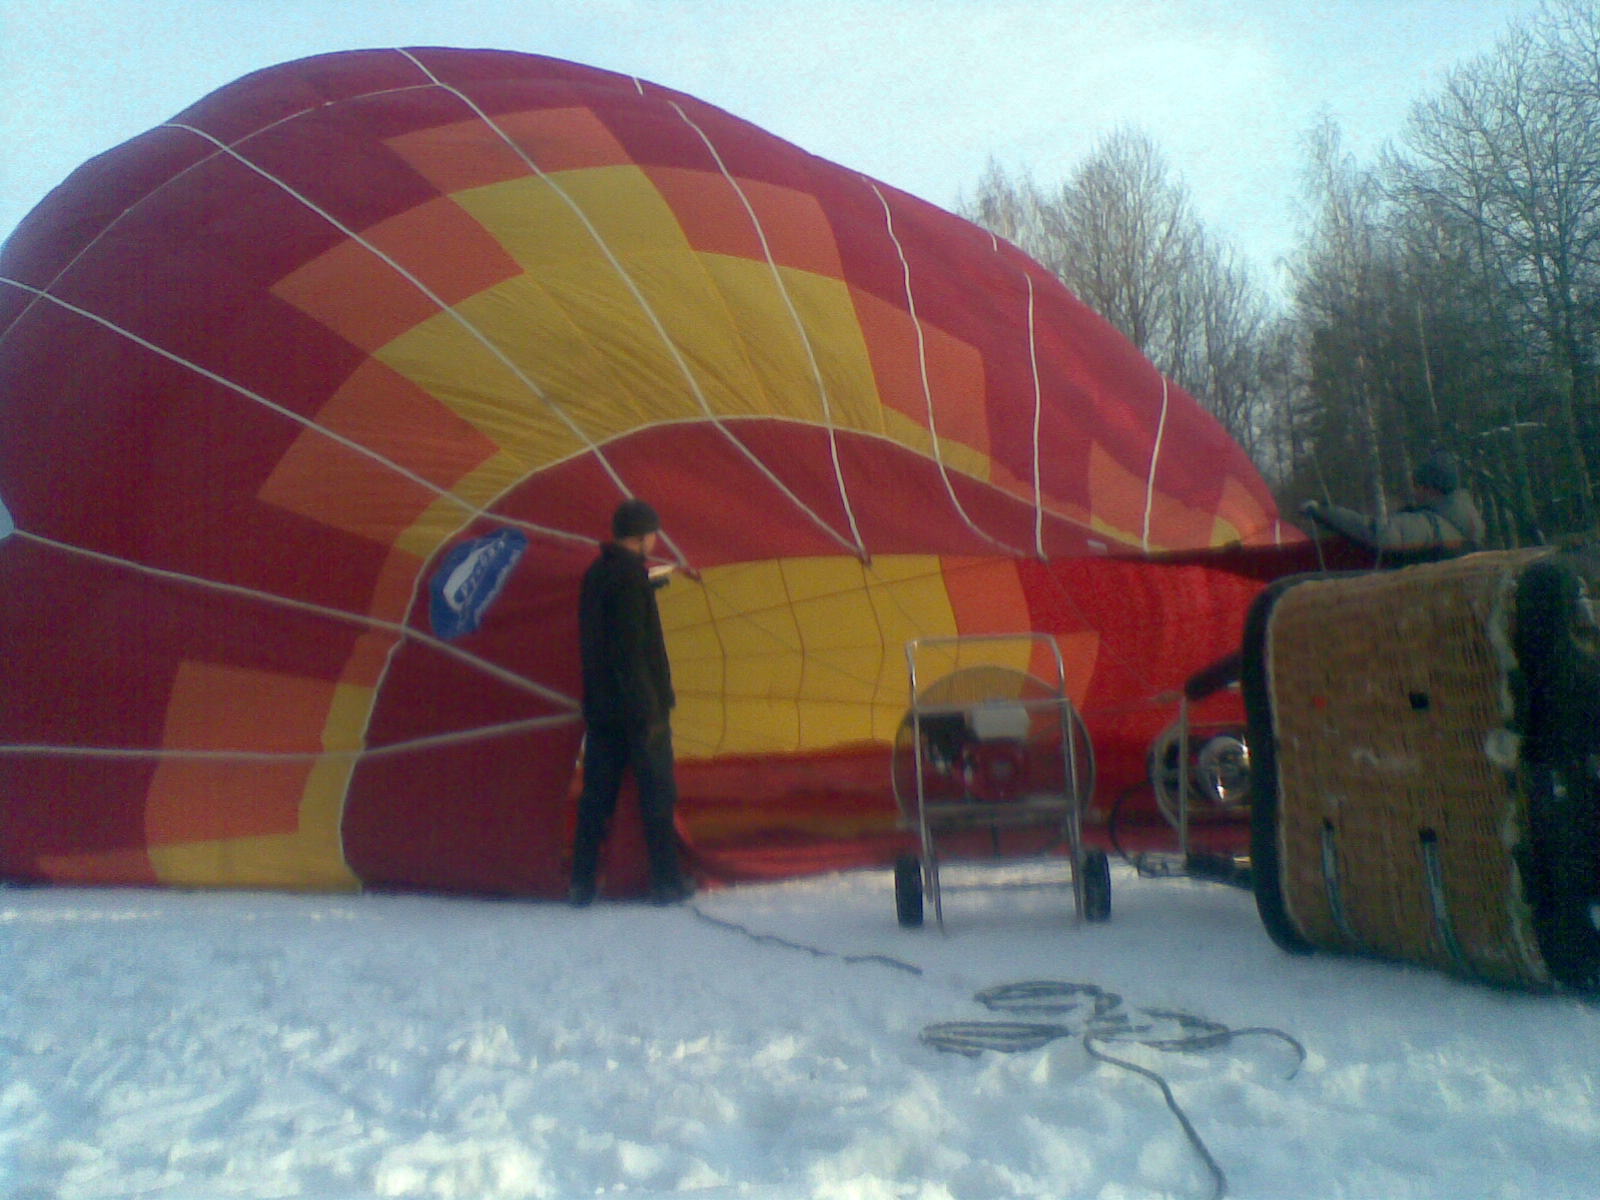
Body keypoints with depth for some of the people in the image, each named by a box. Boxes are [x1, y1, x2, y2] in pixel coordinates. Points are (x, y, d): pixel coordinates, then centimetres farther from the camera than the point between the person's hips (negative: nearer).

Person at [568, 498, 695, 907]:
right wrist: (651, 707, -19)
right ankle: (666, 881, 10)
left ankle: (582, 884, 15)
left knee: (596, 795, 11)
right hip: (635, 705, -8)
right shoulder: (630, 576, -16)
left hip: (599, 706, 8)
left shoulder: (595, 573, 9)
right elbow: (634, 650, -21)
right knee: (657, 795, 4)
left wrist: (652, 583, 38)